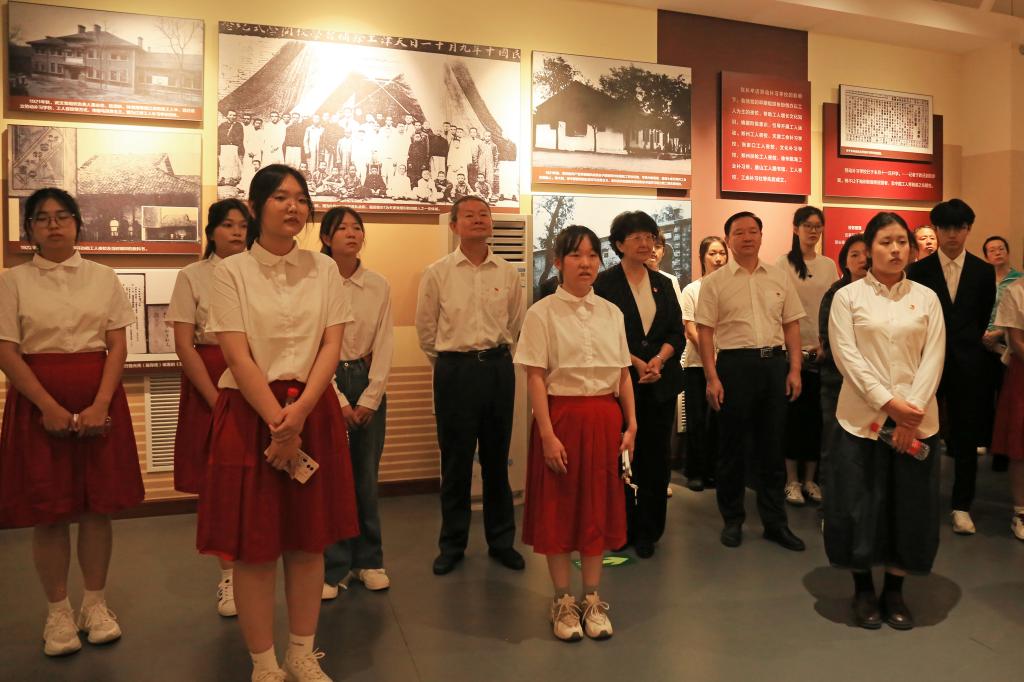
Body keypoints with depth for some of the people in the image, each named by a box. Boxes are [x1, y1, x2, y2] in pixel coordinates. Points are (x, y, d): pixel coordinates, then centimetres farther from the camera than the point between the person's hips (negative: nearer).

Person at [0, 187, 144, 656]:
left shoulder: (103, 278, 7)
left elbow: (118, 346, 2)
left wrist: (101, 404, -11)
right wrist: (49, 407, -14)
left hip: (99, 399, 1)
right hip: (38, 400, -1)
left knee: (98, 507, 5)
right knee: (49, 513, 3)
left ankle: (95, 603, 20)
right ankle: (57, 611, 18)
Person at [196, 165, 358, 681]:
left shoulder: (324, 269, 7)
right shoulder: (231, 271, -1)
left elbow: (332, 346, 0)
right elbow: (238, 355, -9)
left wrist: (298, 412, -13)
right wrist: (278, 420, -16)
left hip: (314, 410, 3)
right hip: (249, 411, -2)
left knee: (309, 540, 9)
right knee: (254, 545, 3)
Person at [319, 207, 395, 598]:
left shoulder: (379, 286, 2)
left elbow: (384, 344, 2)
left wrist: (370, 398, -6)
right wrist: (339, 401, -11)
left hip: (368, 382, 2)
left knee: (366, 477, 8)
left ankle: (368, 561, 23)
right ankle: (333, 568, 15)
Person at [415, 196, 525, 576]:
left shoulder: (508, 273, 5)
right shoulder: (437, 273, 0)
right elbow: (425, 330, 8)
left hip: (498, 367, 2)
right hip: (454, 370, -1)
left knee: (497, 458, 10)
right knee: (455, 460, 6)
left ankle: (501, 541, 24)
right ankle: (452, 544, 21)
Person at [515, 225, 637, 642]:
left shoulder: (612, 313, 8)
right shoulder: (542, 313, -5)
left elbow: (623, 374, 10)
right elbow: (535, 378, -9)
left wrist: (631, 424, 5)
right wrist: (548, 434, -14)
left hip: (605, 418, 4)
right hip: (562, 416, -4)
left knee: (600, 506, 10)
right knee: (558, 508, 5)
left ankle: (592, 599, 26)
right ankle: (563, 601, 22)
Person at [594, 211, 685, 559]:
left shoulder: (663, 284, 13)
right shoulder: (605, 283, -3)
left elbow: (677, 332, 8)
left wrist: (659, 359, -10)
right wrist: (636, 363, -14)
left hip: (661, 382, 4)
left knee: (655, 457, 8)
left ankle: (648, 531, 21)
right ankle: (622, 530, 18)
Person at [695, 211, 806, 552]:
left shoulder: (780, 277, 9)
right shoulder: (714, 282, 0)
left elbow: (791, 325, 10)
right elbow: (705, 332, -3)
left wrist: (794, 369, 2)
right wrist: (712, 378, -9)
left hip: (774, 362, 3)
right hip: (734, 363, -3)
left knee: (772, 445, 10)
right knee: (733, 446, 7)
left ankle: (775, 521, 23)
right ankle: (732, 520, 22)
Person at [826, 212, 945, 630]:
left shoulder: (926, 298, 7)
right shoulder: (847, 297, 1)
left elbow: (934, 357, 0)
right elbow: (847, 356, -8)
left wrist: (912, 409, -13)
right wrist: (888, 403, -17)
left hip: (916, 419, 2)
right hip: (863, 417, -2)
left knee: (910, 506, 7)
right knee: (860, 504, 2)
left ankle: (895, 590, 23)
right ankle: (863, 590, 20)